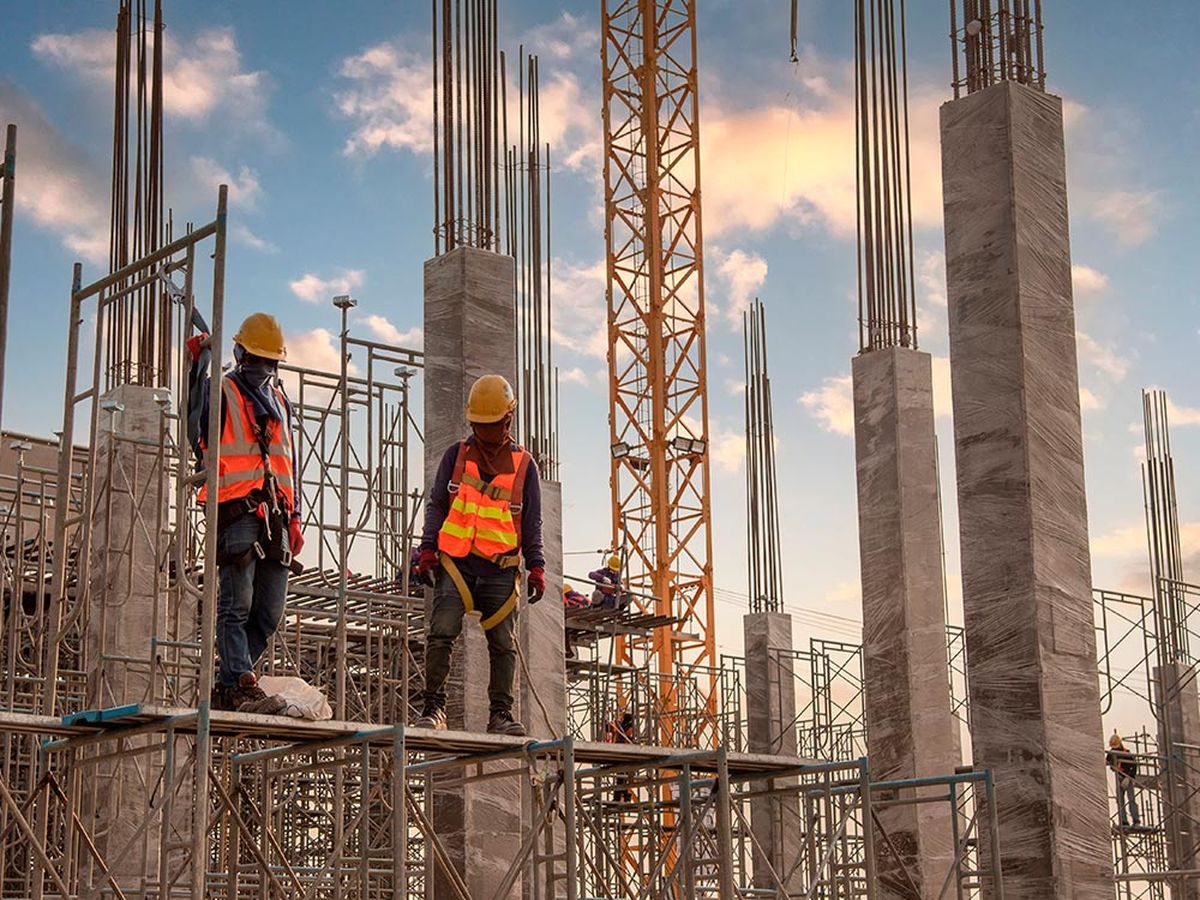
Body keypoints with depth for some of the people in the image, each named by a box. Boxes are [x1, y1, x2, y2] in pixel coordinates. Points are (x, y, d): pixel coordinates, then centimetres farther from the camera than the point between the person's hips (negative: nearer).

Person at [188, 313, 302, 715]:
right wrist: (200, 363, -15)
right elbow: (197, 431, -14)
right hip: (236, 512, -7)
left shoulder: (280, 400, 24)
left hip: (274, 516, 7)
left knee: (269, 613, 3)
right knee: (236, 605, -11)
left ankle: (224, 688, 10)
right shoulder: (222, 393, 5)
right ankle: (243, 686, -14)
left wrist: (294, 517, 21)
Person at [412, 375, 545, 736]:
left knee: (504, 644, 1)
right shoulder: (456, 455, 9)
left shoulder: (523, 465, 9)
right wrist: (427, 551, -1)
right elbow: (436, 506, 10)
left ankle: (500, 713, 7)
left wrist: (536, 567, 3)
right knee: (441, 634, -12)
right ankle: (433, 707, -7)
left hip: (501, 570, 1)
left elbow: (531, 523, 11)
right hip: (455, 563, -1)